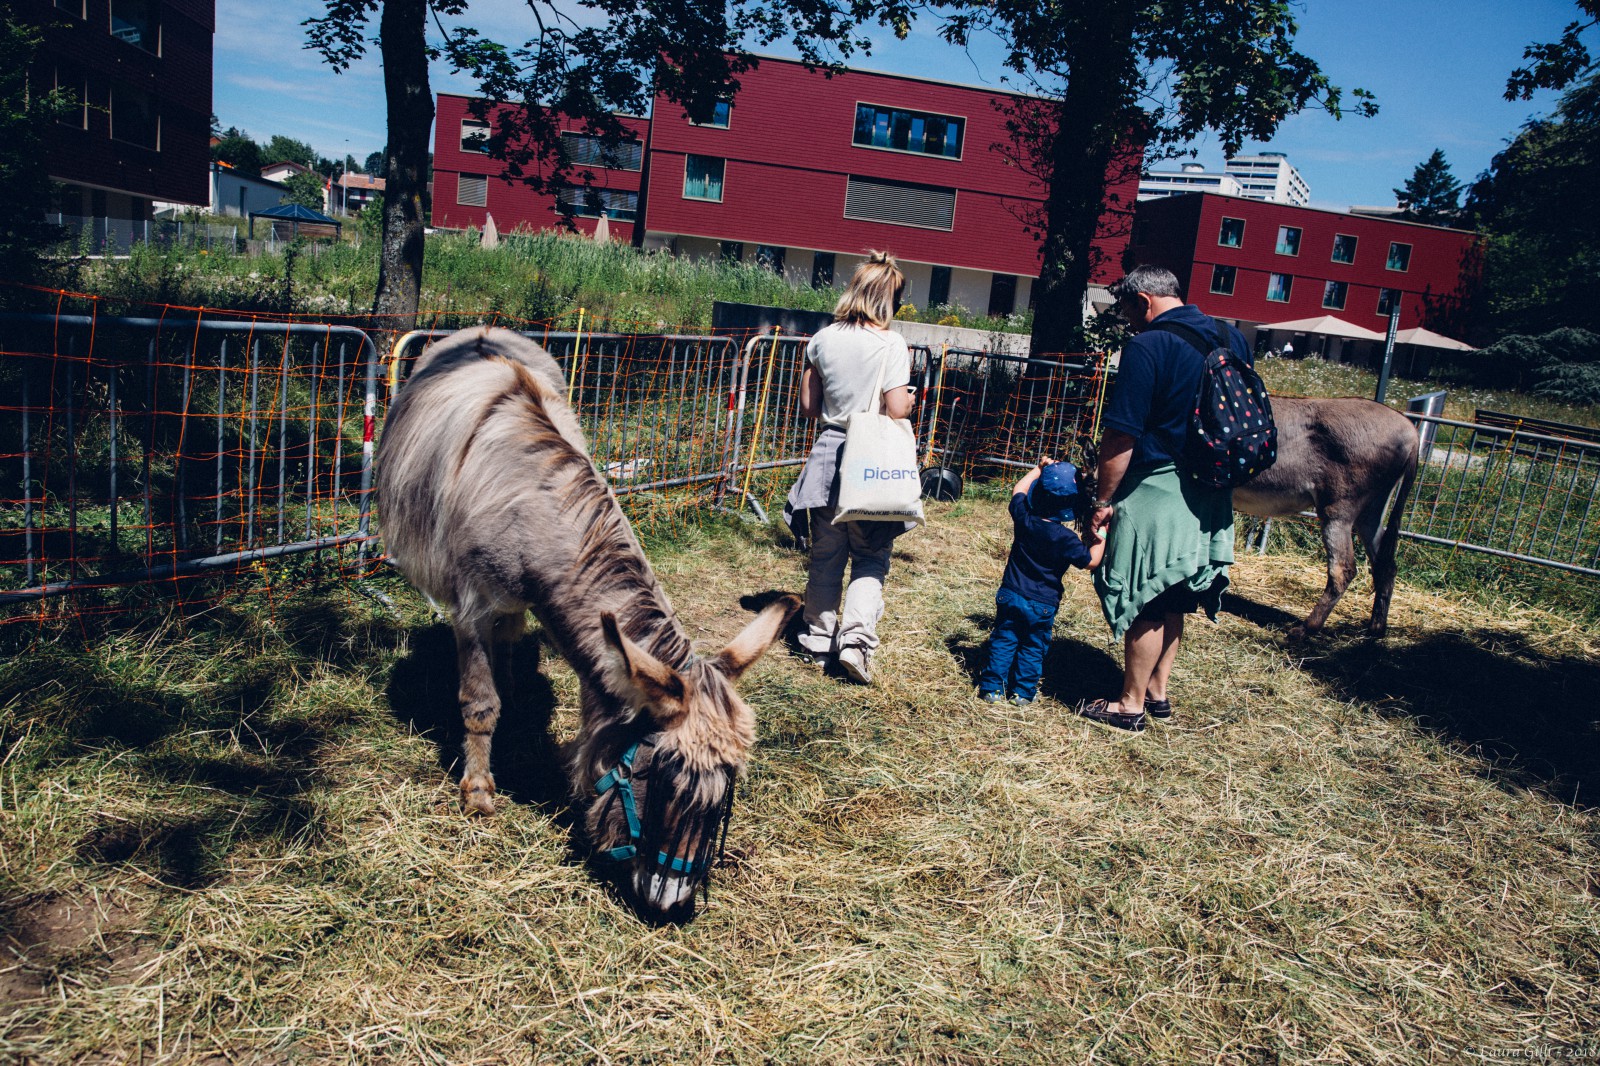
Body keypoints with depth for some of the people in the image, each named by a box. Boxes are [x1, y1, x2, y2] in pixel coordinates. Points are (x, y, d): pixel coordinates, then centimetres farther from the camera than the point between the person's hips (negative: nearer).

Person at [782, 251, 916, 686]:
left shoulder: (823, 339, 2)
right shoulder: (891, 344, -11)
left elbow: (808, 407, 6)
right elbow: (897, 411, -13)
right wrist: (909, 396, 8)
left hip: (829, 455, 4)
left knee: (826, 555, 13)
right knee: (871, 558, 8)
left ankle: (819, 640, 21)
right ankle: (856, 637, -4)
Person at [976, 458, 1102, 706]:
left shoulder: (1024, 518, -9)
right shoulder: (1065, 538, -20)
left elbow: (1018, 490, 11)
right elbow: (1091, 561, -10)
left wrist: (1039, 469, 18)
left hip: (1010, 595, 3)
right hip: (1042, 604, -3)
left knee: (1003, 641, 12)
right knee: (1032, 648, 12)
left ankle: (992, 688, 14)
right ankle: (1022, 691, 18)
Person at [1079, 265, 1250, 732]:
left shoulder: (1148, 347, -16)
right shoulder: (1233, 339, 8)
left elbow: (1121, 436, -18)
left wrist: (1103, 501, -11)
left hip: (1156, 491, -8)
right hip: (1212, 497, 8)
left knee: (1144, 602, 3)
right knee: (1173, 599, 18)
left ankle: (1131, 705, 13)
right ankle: (1158, 692, 29)